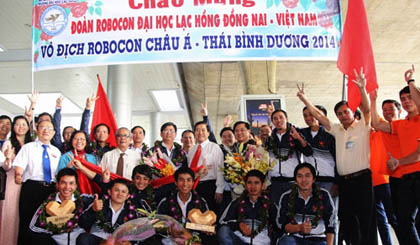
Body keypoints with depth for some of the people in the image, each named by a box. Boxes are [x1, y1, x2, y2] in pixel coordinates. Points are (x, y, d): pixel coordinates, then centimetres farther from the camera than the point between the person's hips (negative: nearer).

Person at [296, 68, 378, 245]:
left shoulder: (362, 126, 3)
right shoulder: (337, 130, 16)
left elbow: (367, 109, -13)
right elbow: (319, 116, 13)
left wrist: (362, 89, -28)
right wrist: (304, 99, 7)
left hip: (362, 179, -5)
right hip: (344, 181, 5)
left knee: (366, 220, -4)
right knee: (347, 221, 8)